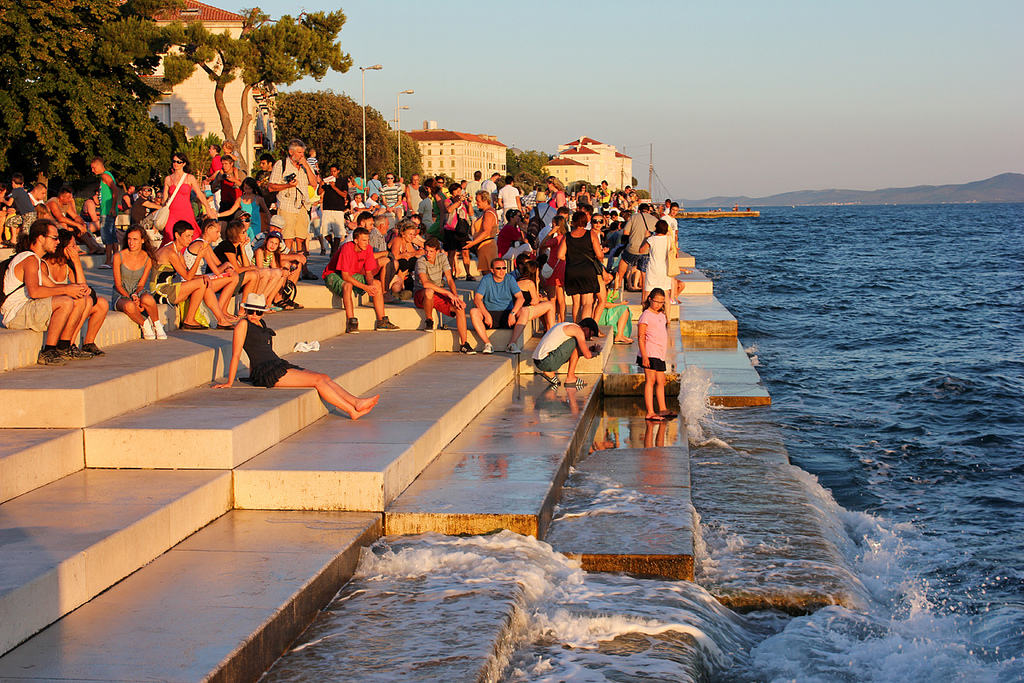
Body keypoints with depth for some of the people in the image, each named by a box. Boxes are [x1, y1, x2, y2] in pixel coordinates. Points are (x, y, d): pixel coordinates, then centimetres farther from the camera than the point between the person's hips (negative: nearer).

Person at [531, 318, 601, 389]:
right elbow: (587, 355, -11)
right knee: (576, 342, -3)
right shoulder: (578, 330, -6)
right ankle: (570, 377, 0)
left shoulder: (566, 326, 23)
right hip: (548, 362, -9)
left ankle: (549, 373, 11)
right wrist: (596, 352, 10)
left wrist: (588, 349, 30)